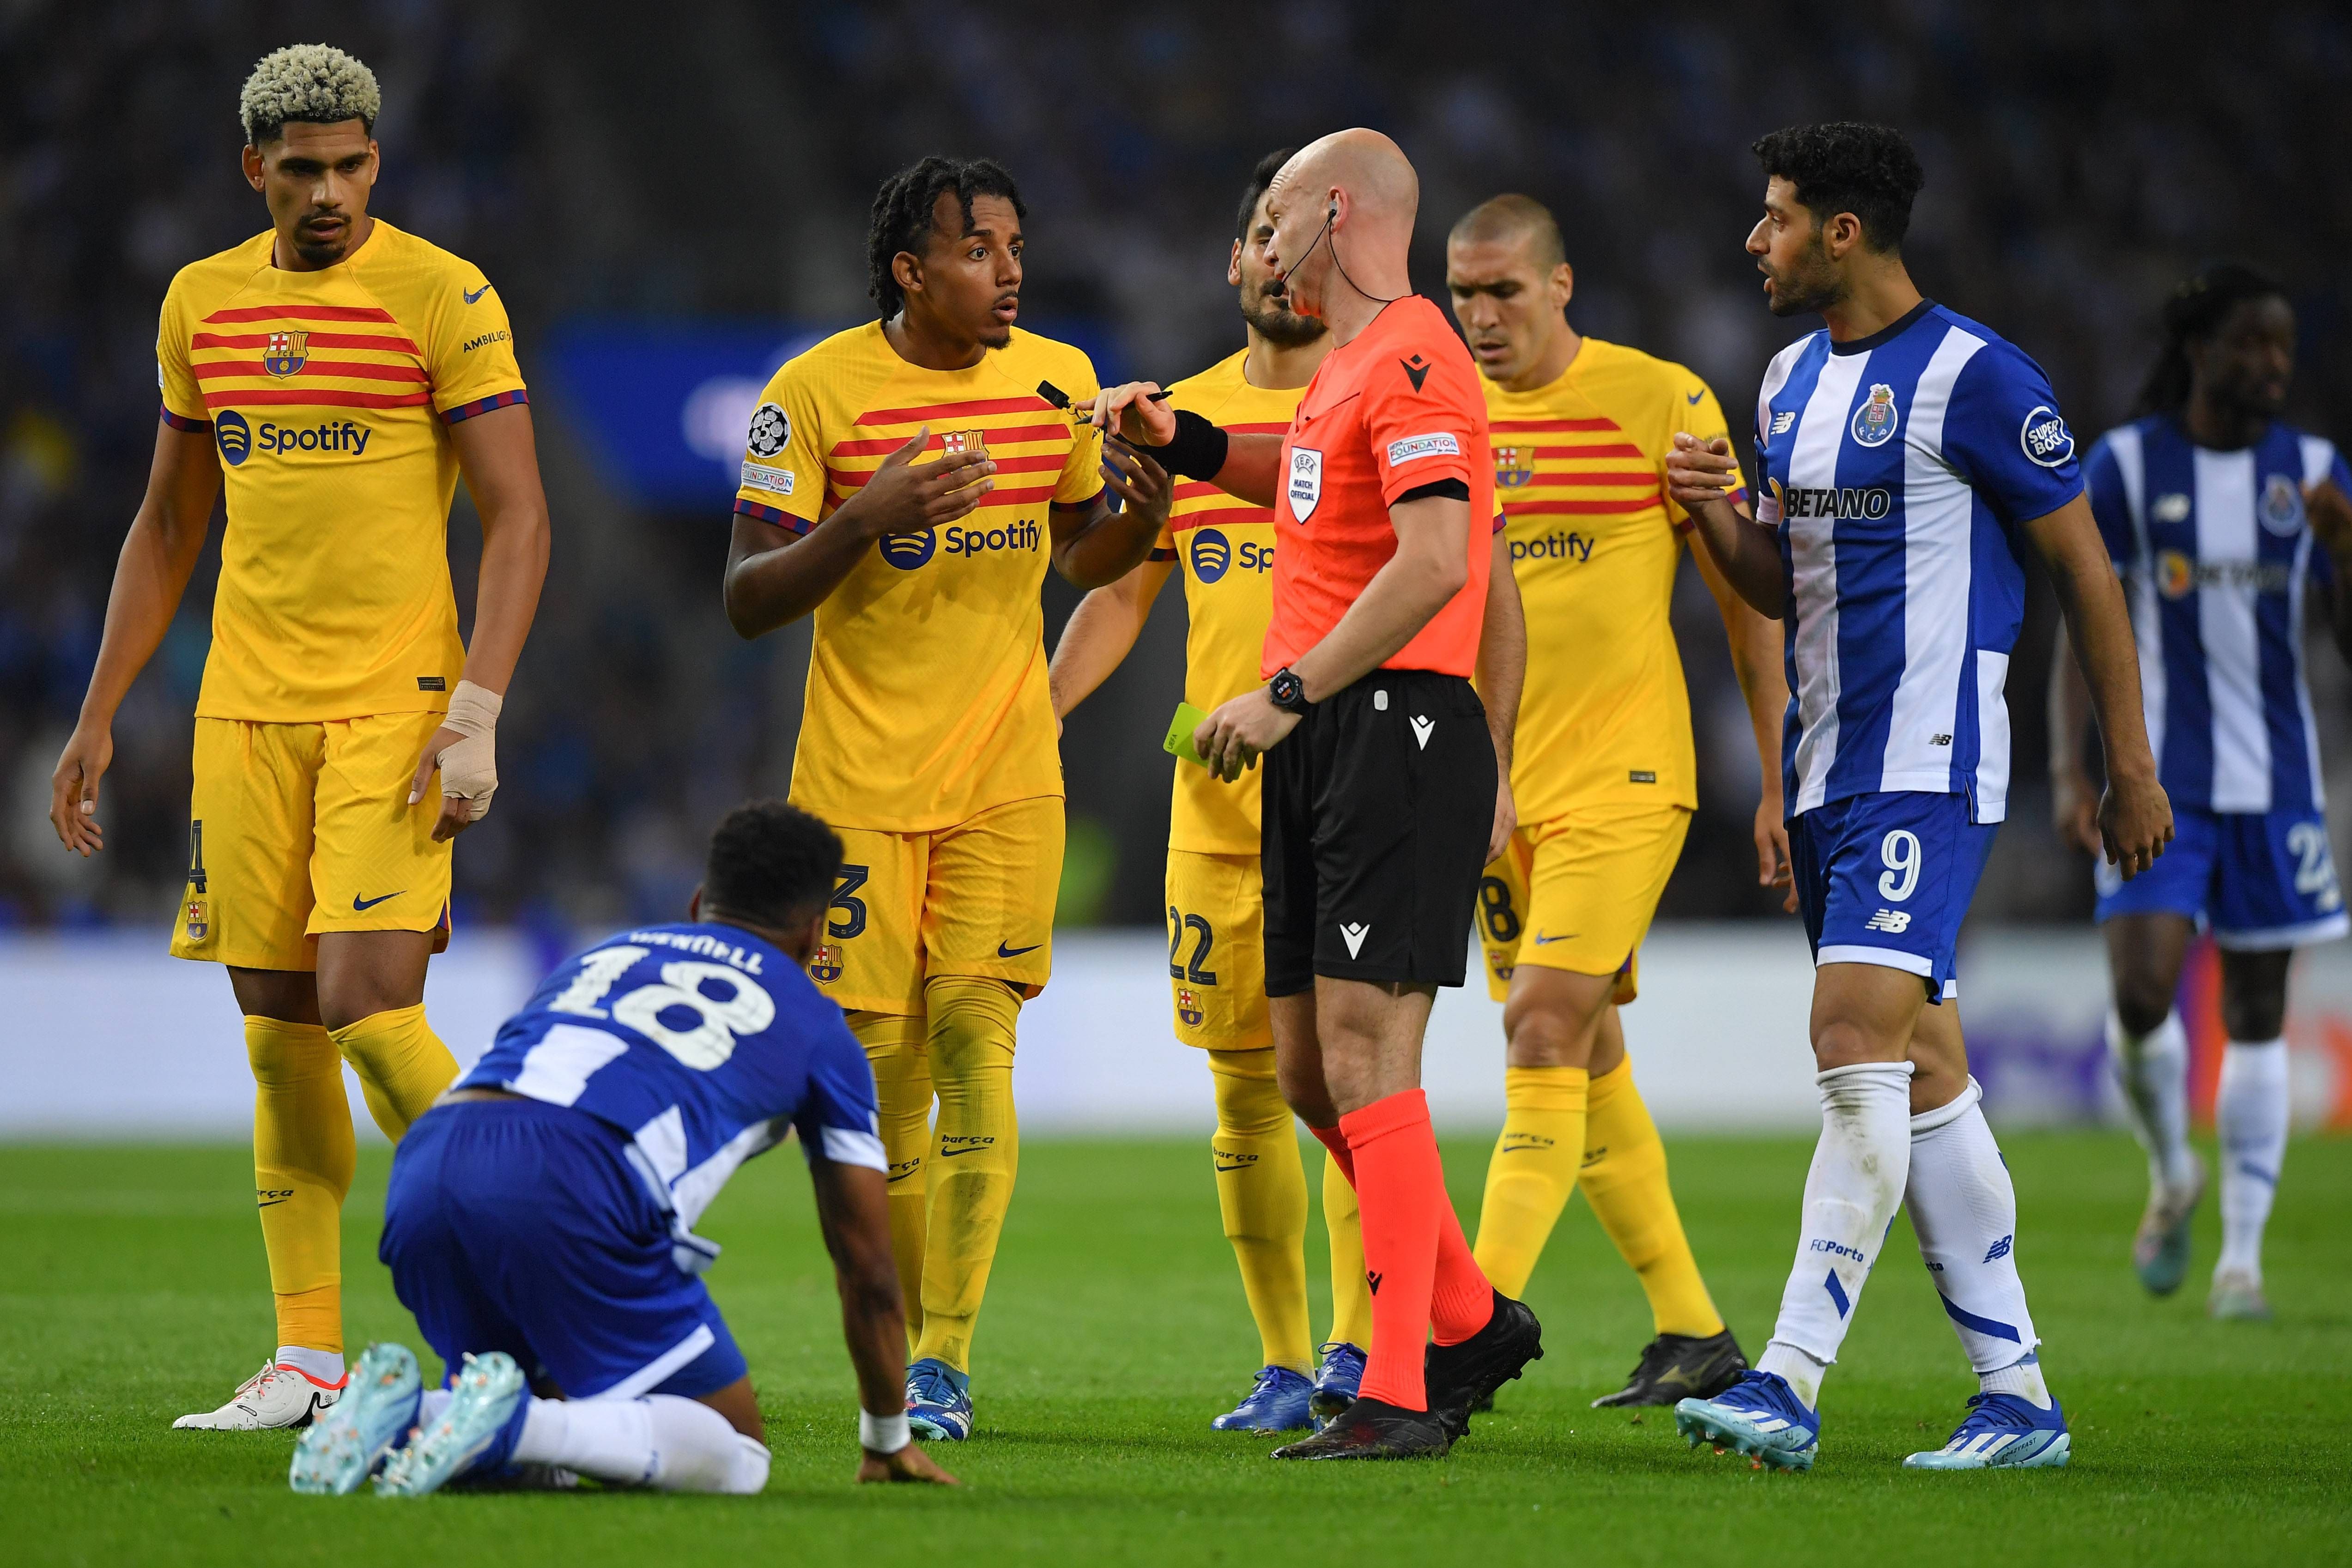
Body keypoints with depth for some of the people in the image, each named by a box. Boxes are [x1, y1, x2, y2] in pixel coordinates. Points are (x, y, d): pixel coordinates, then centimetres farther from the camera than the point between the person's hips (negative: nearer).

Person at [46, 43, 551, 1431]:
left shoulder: (444, 299, -6)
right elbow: (167, 530, 19)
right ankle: (311, 1359, 10)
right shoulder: (203, 303, 11)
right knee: (280, 1032, 4)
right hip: (248, 705, 5)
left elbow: (517, 522, -8)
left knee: (368, 1006, -15)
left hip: (395, 702, -5)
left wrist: (476, 716, -17)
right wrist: (100, 719, 16)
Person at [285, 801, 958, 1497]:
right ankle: (509, 1423, -19)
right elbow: (868, 1273, 31)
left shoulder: (601, 956, 39)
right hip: (580, 1187, -6)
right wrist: (888, 1442, 47)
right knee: (735, 1459, 5)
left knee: (533, 1458, 25)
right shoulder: (815, 1028, 26)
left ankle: (399, 1413, -6)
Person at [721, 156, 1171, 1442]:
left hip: (1006, 777, 2)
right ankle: (908, 1335, 20)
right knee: (883, 1065, 0)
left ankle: (945, 1367, -13)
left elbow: (1081, 554, 16)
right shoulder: (815, 393, -8)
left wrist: (1140, 514, -6)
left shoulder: (1055, 379, 3)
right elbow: (748, 600, -9)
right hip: (859, 783, -2)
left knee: (973, 1037, -11)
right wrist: (865, 521, -25)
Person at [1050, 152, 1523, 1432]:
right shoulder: (1184, 416, 13)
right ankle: (1283, 1366, 10)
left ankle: (1358, 1345, -13)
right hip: (1216, 798, 4)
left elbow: (1490, 595, 2)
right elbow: (1122, 592, 19)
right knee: (1243, 1085, 4)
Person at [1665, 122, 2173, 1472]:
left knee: (1857, 1041, -18)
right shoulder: (1792, 380, 14)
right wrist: (1716, 513, 0)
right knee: (1925, 1075, 7)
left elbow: (2086, 567, -6)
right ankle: (2018, 1395, 11)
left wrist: (2132, 769, -5)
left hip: (1929, 767, -8)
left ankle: (1793, 1380, -22)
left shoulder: (1972, 377, -10)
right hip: (1828, 771, 8)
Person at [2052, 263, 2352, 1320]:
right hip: (2161, 779, -2)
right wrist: (2068, 772, -8)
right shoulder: (2126, 467, -2)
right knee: (2141, 995, -15)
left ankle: (2243, 1252, 12)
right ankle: (2172, 1175, 14)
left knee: (2256, 1014, 4)